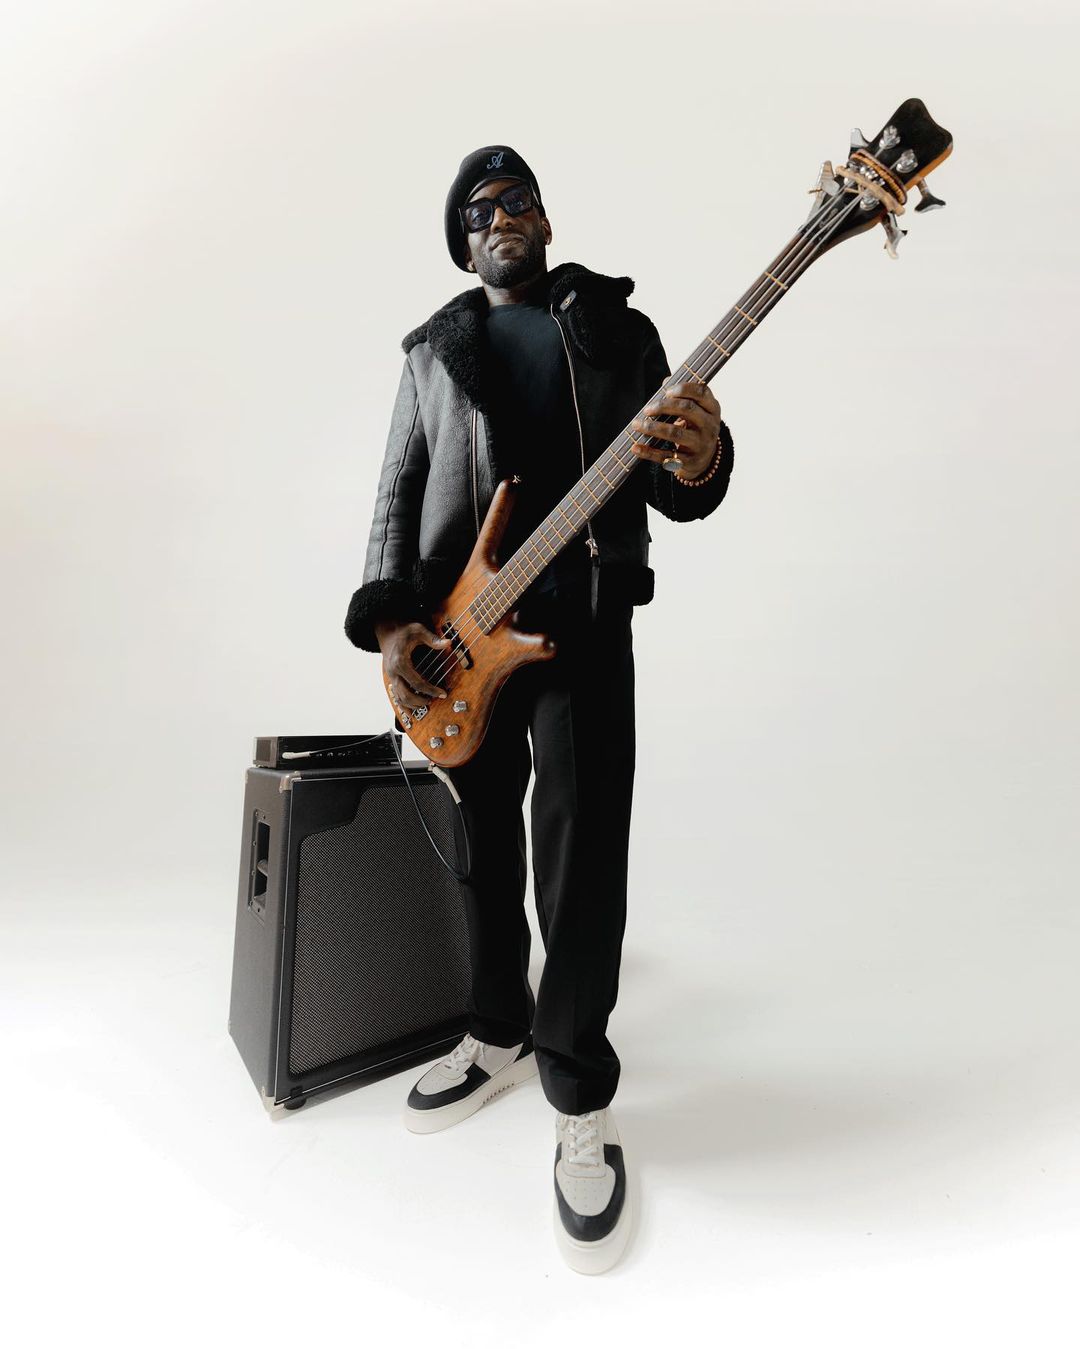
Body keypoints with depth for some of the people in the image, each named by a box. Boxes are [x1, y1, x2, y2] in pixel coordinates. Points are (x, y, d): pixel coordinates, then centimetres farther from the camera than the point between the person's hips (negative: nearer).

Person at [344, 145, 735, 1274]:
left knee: (579, 863, -7)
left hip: (584, 619, -3)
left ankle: (579, 1103, 15)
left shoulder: (618, 329, 13)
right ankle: (498, 1034, 35)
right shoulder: (434, 350, 20)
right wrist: (390, 622, -6)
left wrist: (694, 461, -22)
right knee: (486, 846, 11)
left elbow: (671, 493, 4)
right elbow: (398, 493, 11)